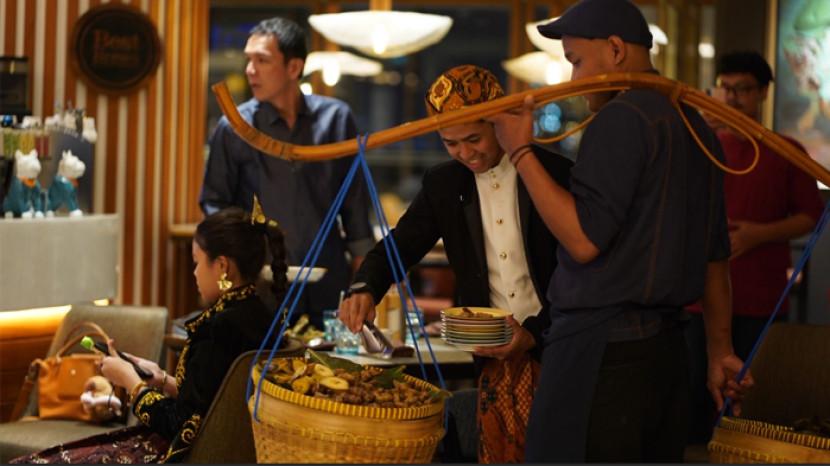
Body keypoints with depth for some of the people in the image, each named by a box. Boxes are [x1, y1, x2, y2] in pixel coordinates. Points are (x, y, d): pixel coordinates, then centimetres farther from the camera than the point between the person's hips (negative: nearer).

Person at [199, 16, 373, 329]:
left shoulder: (335, 118, 1)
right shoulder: (234, 128, -3)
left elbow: (355, 198, 8)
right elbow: (214, 202, 5)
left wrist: (361, 267, 8)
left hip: (328, 290, 2)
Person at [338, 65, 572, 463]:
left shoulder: (556, 174, -7)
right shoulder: (443, 184, 6)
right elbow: (399, 245, 5)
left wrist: (535, 332, -19)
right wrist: (364, 289, -17)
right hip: (497, 365, 4)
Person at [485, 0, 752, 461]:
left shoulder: (621, 118, -12)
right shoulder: (694, 125, 16)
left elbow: (584, 239, -19)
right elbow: (715, 253, 20)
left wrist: (521, 152, -12)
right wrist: (720, 349, 26)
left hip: (604, 352, -9)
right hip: (667, 347, 9)